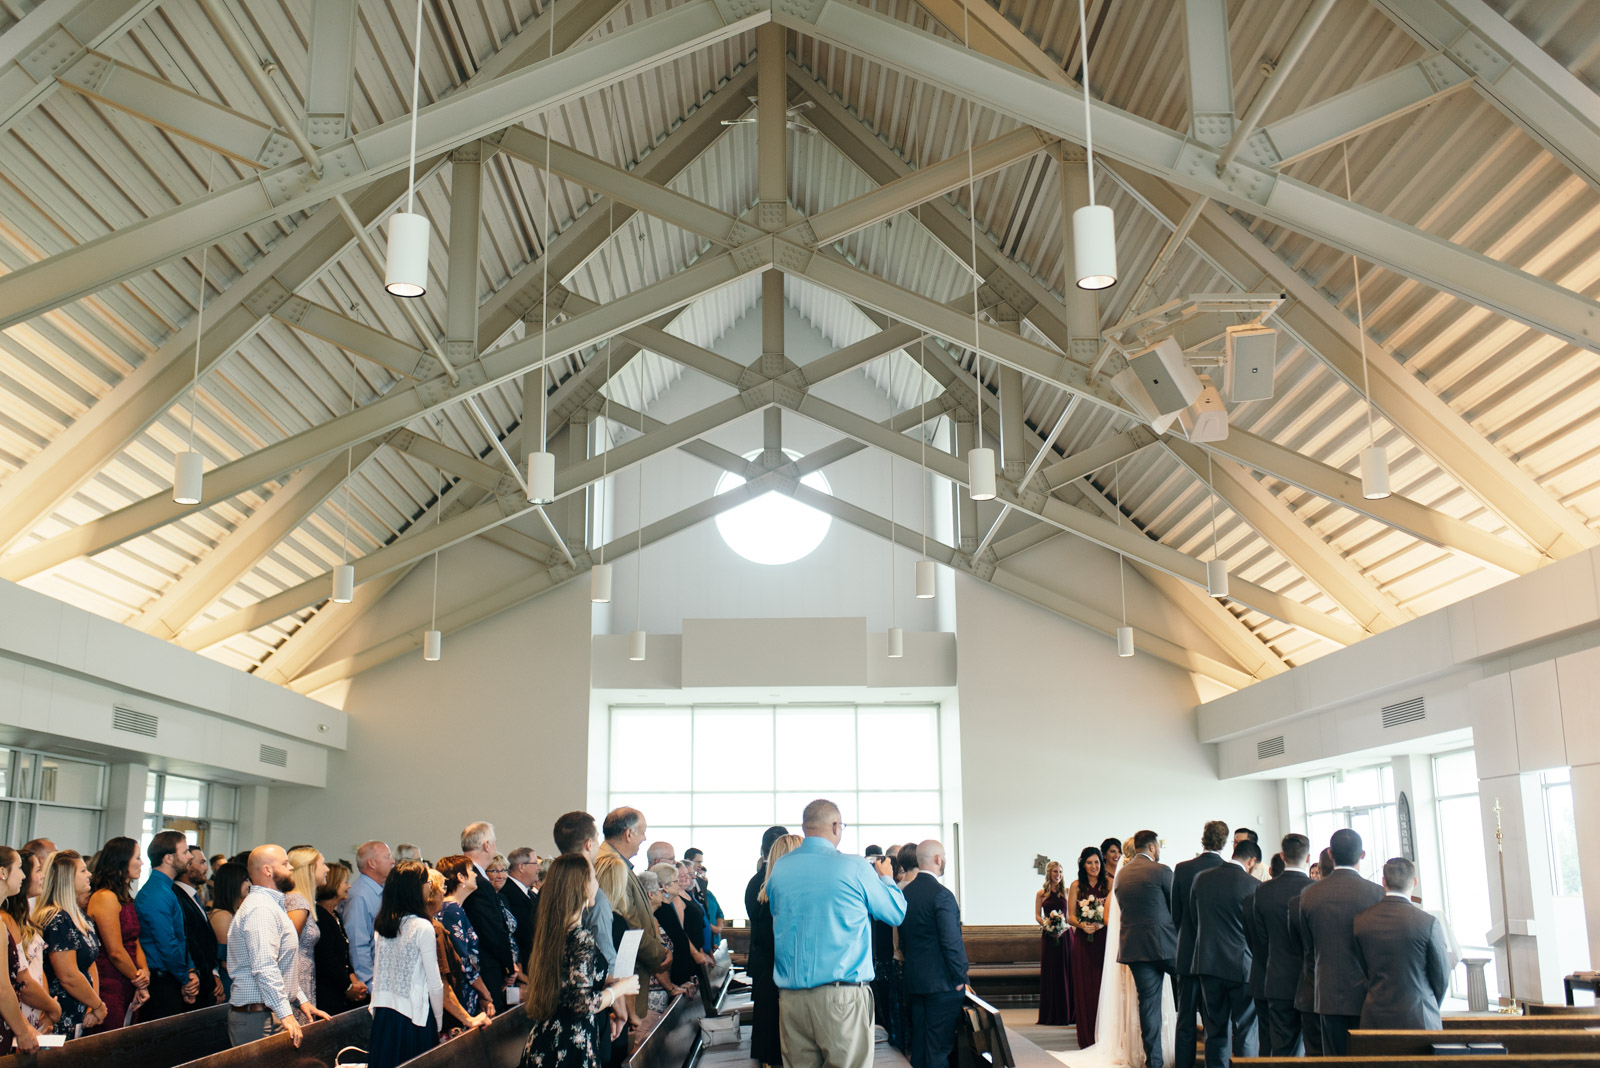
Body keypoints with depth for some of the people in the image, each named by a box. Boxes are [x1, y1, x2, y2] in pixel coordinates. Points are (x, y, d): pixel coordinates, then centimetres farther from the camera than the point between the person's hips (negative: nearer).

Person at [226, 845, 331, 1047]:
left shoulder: (271, 905, 21)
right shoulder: (261, 909, -14)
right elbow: (265, 968, -24)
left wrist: (301, 1000, 21)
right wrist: (285, 1014, -26)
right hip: (259, 1018, -10)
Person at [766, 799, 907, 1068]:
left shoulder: (778, 870, 6)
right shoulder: (855, 868, -6)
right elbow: (896, 913, 6)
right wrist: (885, 877, 26)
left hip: (790, 996, 5)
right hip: (842, 996, -4)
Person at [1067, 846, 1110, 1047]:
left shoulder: (1109, 883, 3)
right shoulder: (1076, 886, 6)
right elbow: (1069, 916, 6)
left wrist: (1102, 924, -18)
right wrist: (1082, 925, -14)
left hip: (1104, 940, -1)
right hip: (1083, 942, 1)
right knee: (1084, 987, 1)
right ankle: (1087, 1038, 7)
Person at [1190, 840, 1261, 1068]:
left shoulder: (1201, 879, 2)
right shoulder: (1254, 886, -10)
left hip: (1208, 962, 4)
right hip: (1241, 965, -4)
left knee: (1215, 1031, 11)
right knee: (1245, 1032, 5)